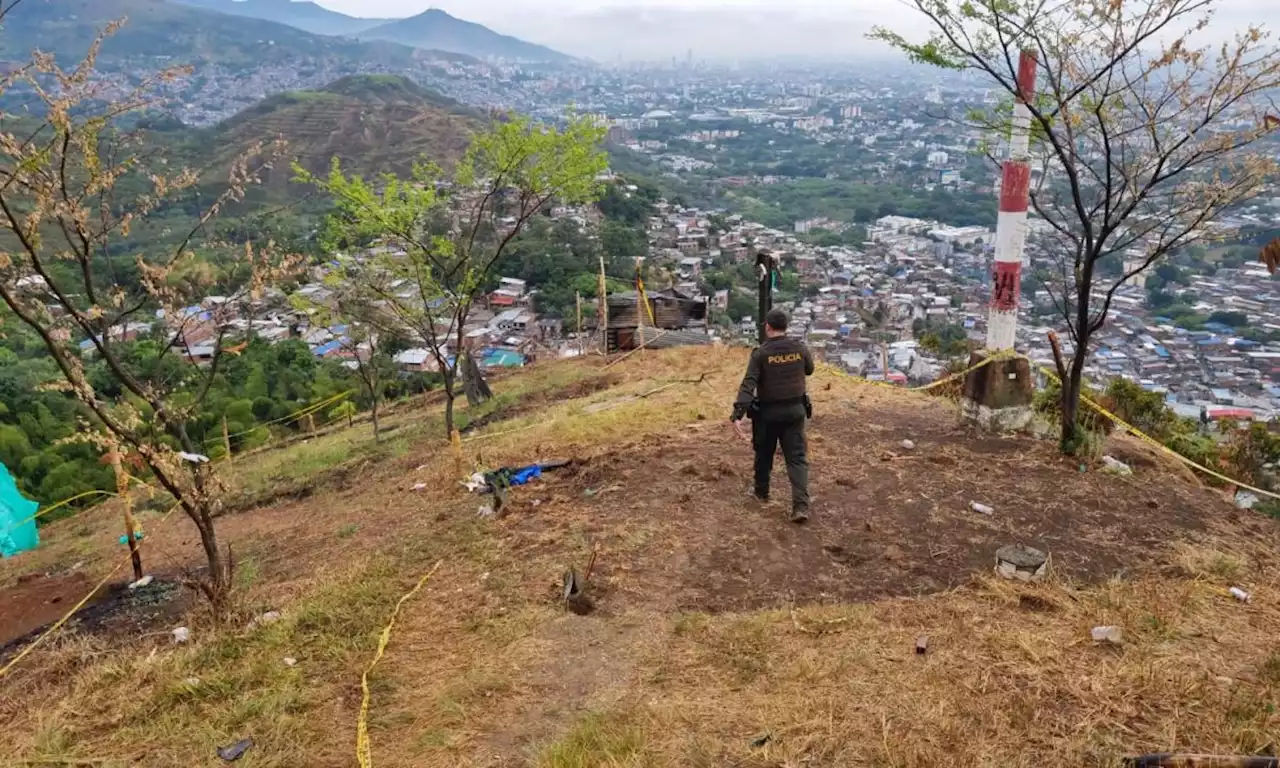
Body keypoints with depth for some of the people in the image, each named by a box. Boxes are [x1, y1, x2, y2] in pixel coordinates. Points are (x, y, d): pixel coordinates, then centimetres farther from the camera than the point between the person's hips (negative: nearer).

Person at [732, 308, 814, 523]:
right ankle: (801, 506, -11)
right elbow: (809, 370, 18)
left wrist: (738, 414, -27)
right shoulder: (800, 348, -3)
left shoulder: (760, 353, -13)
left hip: (768, 412, -2)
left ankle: (761, 491, 38)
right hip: (795, 410, 2)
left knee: (764, 454, 20)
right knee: (797, 458, 2)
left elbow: (748, 384, -22)